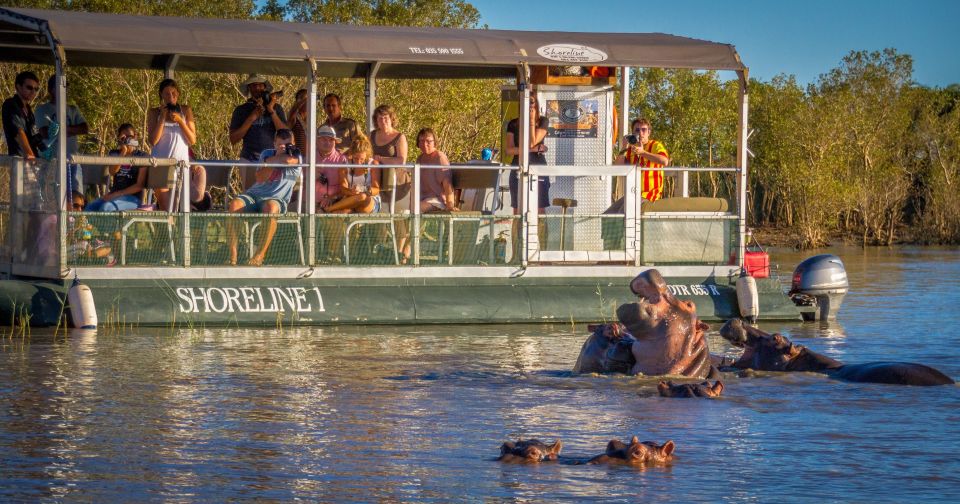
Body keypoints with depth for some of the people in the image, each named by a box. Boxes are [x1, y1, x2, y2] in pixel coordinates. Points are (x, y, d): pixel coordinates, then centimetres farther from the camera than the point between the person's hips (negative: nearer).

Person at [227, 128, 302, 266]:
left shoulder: (296, 158, 2)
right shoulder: (267, 154, 11)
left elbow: (288, 160, -24)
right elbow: (260, 178, -4)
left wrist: (274, 160, -3)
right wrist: (278, 157, -8)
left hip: (277, 199, -3)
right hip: (254, 194, 3)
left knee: (270, 207, -40)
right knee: (234, 204, -28)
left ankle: (260, 255, -35)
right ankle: (232, 253, -28)